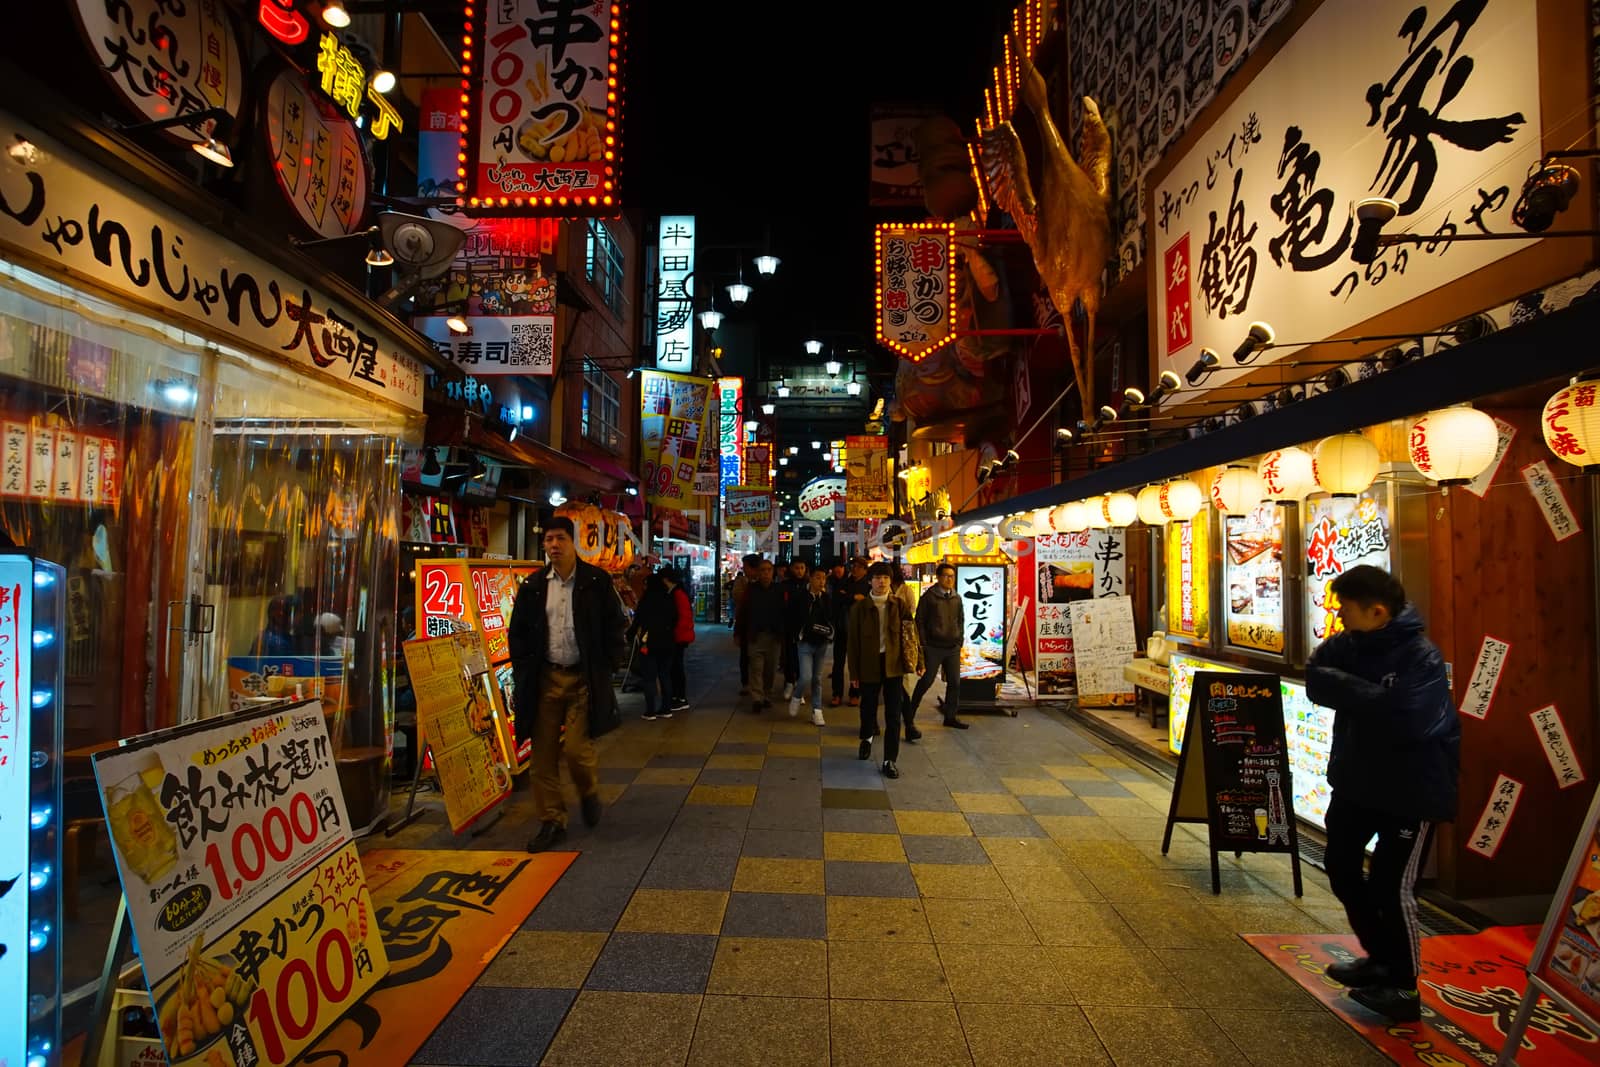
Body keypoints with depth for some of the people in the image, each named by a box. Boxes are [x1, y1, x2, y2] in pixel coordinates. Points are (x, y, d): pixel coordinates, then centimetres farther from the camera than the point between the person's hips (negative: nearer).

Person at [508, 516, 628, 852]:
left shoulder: (596, 582, -1)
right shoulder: (533, 586, 7)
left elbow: (614, 626, 2)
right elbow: (517, 632, 13)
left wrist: (607, 667, -3)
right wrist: (523, 670, 4)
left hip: (584, 679, -3)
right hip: (545, 679, 3)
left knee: (577, 749, -8)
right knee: (544, 755, 4)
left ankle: (589, 792, 25)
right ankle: (552, 822, 16)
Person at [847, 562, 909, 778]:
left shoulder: (899, 605, 2)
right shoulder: (859, 607, -2)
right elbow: (854, 641, 0)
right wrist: (854, 671, -2)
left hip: (893, 664, 0)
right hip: (869, 664, 0)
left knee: (893, 714, -2)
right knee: (868, 707, 16)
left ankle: (890, 760, 8)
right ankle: (867, 738, 47)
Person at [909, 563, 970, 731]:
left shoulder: (956, 598, 11)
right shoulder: (929, 597, -4)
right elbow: (920, 622, -3)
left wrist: (959, 641, 12)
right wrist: (923, 645, -7)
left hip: (953, 648, 5)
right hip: (933, 647, -5)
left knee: (954, 682, 8)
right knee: (925, 682, -7)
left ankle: (951, 716, 21)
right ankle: (909, 716, 1)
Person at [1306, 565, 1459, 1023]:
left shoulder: (1422, 657, -22)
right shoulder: (1348, 644, -2)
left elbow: (1405, 718, -33)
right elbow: (1316, 682, -12)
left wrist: (1348, 690, -22)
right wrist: (1368, 696, -26)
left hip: (1412, 789, -8)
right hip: (1356, 780, 8)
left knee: (1392, 886, -5)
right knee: (1341, 868, 17)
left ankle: (1403, 985, 16)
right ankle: (1382, 958, 37)